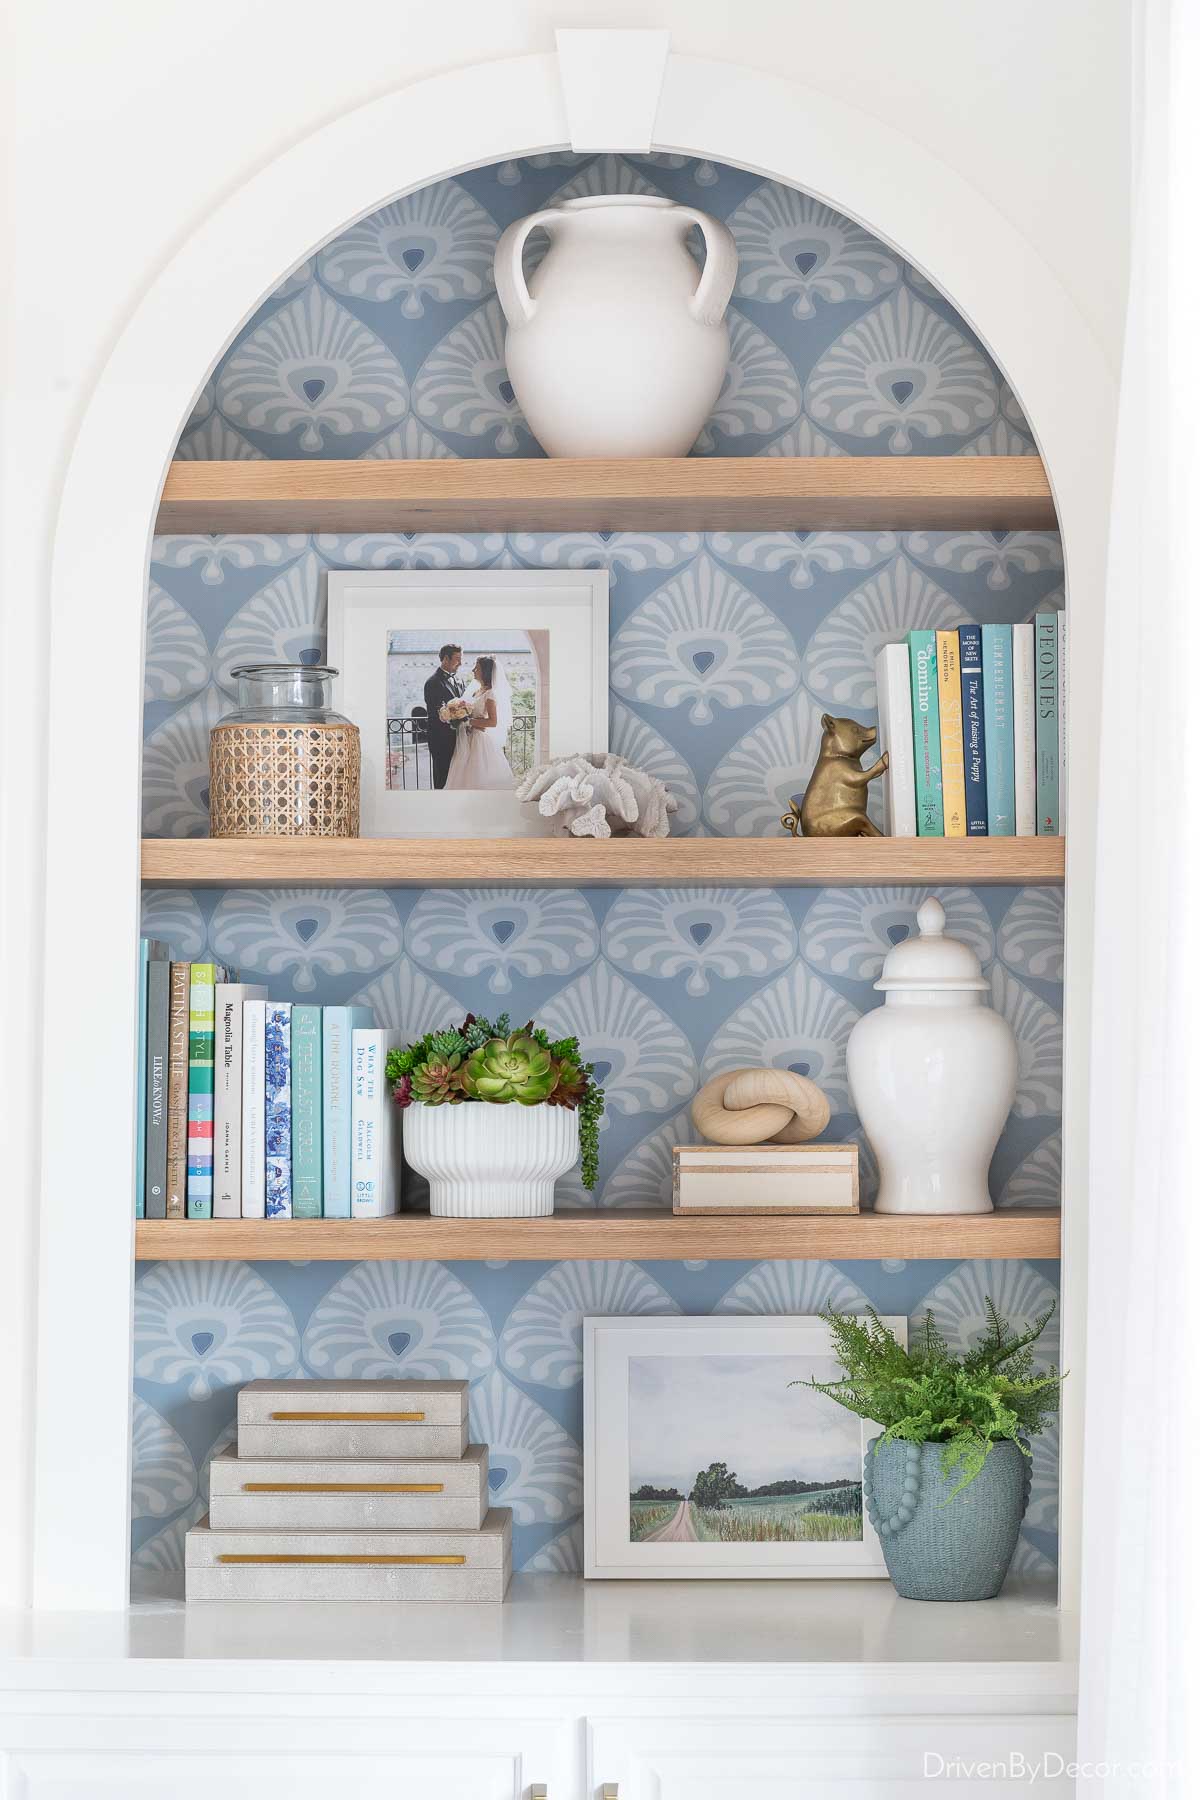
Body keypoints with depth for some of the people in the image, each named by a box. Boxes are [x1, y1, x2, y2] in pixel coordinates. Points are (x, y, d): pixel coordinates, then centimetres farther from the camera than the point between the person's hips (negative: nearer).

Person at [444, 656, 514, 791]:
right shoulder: (477, 692, 13)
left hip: (482, 742, -9)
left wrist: (468, 721, -20)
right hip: (470, 741, 9)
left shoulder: (490, 694, -13)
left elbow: (493, 722, -20)